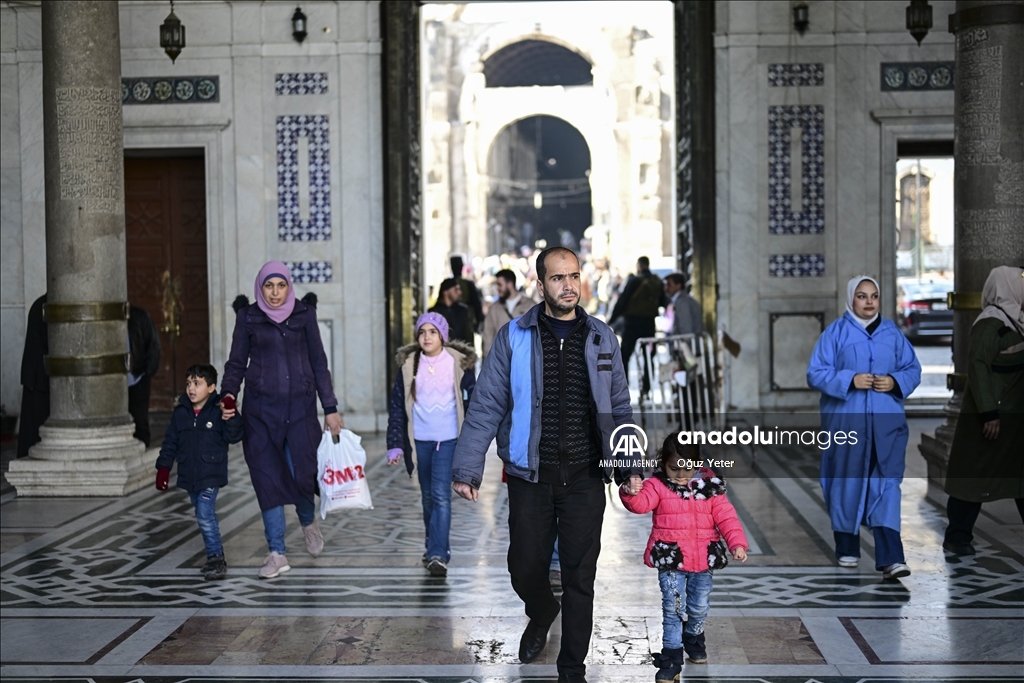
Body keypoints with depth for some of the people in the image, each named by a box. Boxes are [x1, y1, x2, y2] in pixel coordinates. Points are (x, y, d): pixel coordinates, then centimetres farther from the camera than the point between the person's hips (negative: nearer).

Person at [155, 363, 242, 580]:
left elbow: (233, 437, -13)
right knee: (204, 516, 13)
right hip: (189, 476, 5)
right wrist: (163, 468, 5)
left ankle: (216, 558, -6)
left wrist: (230, 420, -31)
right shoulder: (180, 412, 4)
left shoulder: (218, 410, -8)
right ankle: (215, 557, 23)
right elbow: (170, 442, 9)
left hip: (211, 475, -5)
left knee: (205, 516, -15)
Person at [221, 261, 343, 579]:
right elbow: (237, 361, 7)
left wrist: (330, 408, 3)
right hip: (261, 407, 0)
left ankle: (308, 522, 29)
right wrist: (229, 393, -11)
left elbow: (318, 362, 6)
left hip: (300, 404, 0)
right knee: (268, 478, -2)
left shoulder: (304, 314, 4)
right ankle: (277, 553, 5)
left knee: (303, 473, -5)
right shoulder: (247, 317, 3)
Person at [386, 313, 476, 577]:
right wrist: (396, 444, -2)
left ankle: (438, 555, -13)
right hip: (420, 439, 3)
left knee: (441, 495, -12)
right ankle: (435, 546, 27)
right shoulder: (409, 365, 2)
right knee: (428, 496, 13)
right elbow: (397, 406, 4)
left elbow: (472, 402, 1)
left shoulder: (459, 364, -4)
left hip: (449, 439, -3)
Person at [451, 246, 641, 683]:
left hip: (585, 478, 1)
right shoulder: (514, 338, -2)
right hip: (530, 477, -1)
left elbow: (619, 409, 10)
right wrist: (467, 468, -9)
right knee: (525, 567, 7)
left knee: (580, 576, 4)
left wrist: (630, 465, 3)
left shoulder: (601, 339, 5)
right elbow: (486, 407, -4)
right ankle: (541, 615, 42)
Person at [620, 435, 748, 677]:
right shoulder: (658, 485, -5)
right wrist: (631, 493, -45)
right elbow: (641, 503, -23)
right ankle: (671, 658, 3)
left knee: (699, 607, 16)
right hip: (671, 559, -2)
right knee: (673, 609, -5)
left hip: (702, 559, 3)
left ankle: (694, 640, 42)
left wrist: (737, 542, -12)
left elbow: (726, 516, -1)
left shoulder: (709, 486, 1)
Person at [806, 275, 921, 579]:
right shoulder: (835, 333, 1)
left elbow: (913, 369, 12)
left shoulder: (892, 333, 10)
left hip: (886, 422, 2)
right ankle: (846, 549, 23)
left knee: (886, 485, -7)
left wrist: (896, 382, -9)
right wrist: (850, 380, -17)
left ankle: (890, 559, -13)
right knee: (847, 484, 6)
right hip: (845, 421, -1)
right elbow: (816, 373, -4)